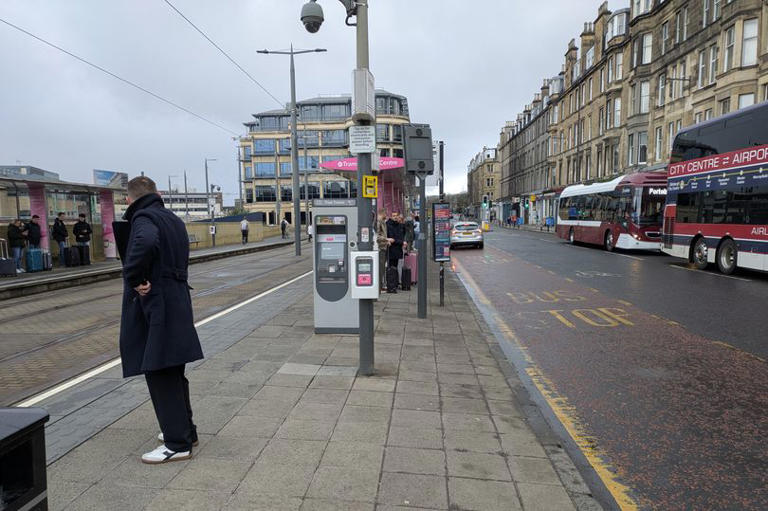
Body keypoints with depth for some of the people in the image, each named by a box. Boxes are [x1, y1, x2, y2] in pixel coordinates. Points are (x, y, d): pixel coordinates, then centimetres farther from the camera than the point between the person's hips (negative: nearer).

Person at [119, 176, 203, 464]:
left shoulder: (143, 218, -11)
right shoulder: (173, 219, 16)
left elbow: (146, 242, -35)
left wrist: (133, 279, -22)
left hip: (155, 308, -9)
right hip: (177, 304, 9)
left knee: (160, 375, -1)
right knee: (173, 373, 18)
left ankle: (178, 443, 7)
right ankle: (184, 430, 30)